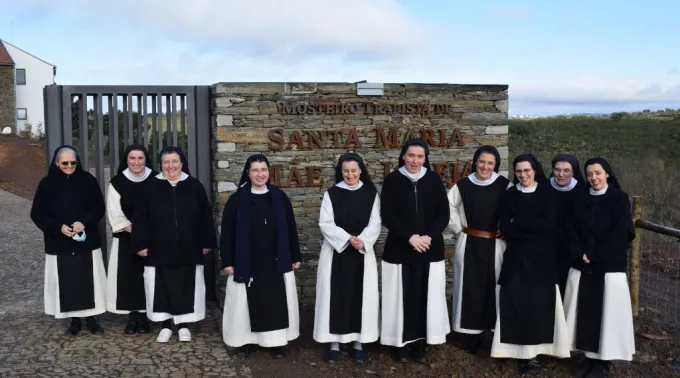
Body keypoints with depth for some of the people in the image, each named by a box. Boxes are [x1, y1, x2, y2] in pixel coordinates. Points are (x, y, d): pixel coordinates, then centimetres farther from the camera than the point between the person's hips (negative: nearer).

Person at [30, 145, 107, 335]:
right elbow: (37, 214, 0)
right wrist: (58, 227, -14)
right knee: (67, 283, 4)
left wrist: (84, 223, -16)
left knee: (89, 281, 3)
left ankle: (92, 319, 16)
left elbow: (99, 207, 1)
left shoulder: (88, 180, -1)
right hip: (59, 243, 0)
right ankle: (74, 321, 17)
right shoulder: (47, 183, -1)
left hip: (87, 241, 0)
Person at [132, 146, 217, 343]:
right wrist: (141, 244, -5)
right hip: (159, 249, 0)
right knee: (162, 287, 5)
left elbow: (205, 216, 3)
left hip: (188, 249, 0)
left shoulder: (194, 186, 2)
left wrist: (207, 243, 0)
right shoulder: (151, 187, 1)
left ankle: (184, 325, 19)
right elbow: (140, 218, 0)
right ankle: (165, 326, 17)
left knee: (186, 287, 6)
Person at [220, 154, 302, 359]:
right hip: (247, 263, -2)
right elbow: (227, 232, -3)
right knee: (248, 302, 6)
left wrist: (295, 256, 5)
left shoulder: (280, 197, 3)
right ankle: (244, 341, 21)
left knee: (276, 302, 7)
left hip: (276, 262, 2)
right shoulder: (237, 199, -3)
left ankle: (275, 341, 19)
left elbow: (291, 228, 6)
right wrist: (227, 261, -7)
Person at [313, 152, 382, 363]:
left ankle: (358, 342, 15)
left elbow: (375, 223, -1)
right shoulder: (331, 194, -1)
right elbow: (325, 224, -6)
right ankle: (334, 343, 10)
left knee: (361, 295, 4)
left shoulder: (371, 194, 2)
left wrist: (362, 241, -19)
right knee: (336, 295, 1)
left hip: (362, 252, 1)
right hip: (335, 251, -1)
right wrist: (347, 238, -19)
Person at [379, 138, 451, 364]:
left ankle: (419, 344, 14)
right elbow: (387, 216, -7)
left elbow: (444, 214, 2)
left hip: (430, 250, 2)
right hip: (399, 249, -2)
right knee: (402, 297, 1)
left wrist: (428, 237, -13)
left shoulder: (434, 180, 3)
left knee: (425, 296, 4)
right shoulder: (392, 180, -3)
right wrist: (410, 237, -17)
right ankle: (399, 344, 12)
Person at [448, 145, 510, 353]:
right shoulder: (463, 185, -2)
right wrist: (458, 229, 5)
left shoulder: (504, 185, -5)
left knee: (493, 286, 5)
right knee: (470, 287, 4)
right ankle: (471, 333, 13)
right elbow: (448, 207, 8)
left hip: (495, 245, 0)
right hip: (469, 244, 1)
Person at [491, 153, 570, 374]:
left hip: (542, 258, -1)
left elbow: (550, 225, -9)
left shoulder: (547, 194, 4)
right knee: (516, 302, -4)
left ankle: (534, 350, 3)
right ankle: (521, 351, 2)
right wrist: (534, 229, -14)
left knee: (539, 302, -4)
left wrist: (518, 221, -11)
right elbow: (504, 228, -4)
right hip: (516, 257, 1)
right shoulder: (509, 195, 7)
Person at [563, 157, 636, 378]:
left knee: (607, 312, -1)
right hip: (581, 266, 4)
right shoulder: (580, 200, 11)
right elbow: (571, 231, 5)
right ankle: (589, 356, 16)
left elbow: (622, 233, -10)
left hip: (610, 265, -4)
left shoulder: (619, 199, -1)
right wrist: (580, 254, -12)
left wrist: (595, 255, -13)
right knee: (585, 312, 5)